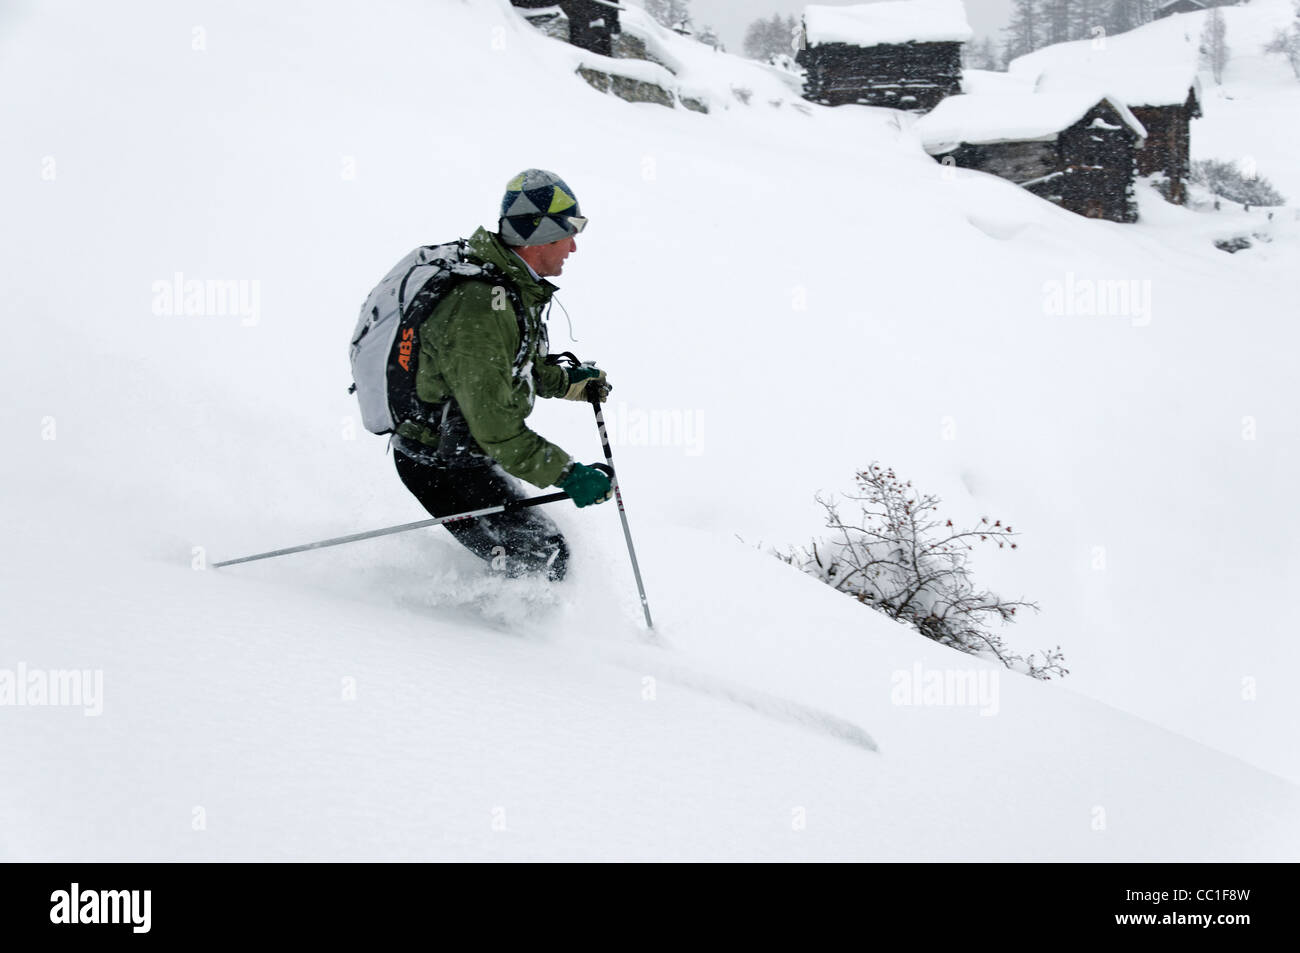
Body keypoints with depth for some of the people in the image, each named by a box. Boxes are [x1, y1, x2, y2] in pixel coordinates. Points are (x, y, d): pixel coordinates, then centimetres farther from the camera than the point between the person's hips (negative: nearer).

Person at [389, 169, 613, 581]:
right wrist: (568, 474, -31)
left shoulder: (517, 285, 3)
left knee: (546, 550, 12)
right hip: (441, 463, -10)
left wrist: (568, 381, 8)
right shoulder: (479, 308, -29)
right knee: (543, 557, -10)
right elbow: (495, 428, -31)